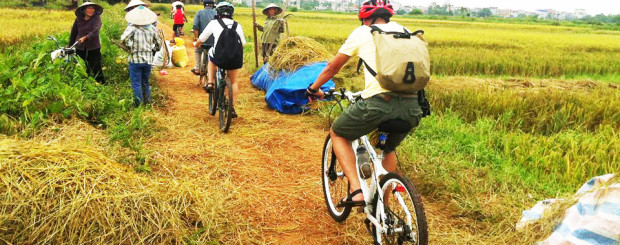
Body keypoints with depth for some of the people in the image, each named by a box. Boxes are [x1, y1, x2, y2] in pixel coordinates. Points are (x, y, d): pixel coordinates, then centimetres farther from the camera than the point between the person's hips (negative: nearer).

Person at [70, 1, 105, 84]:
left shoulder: (96, 18, -4)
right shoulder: (78, 19, 5)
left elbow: (95, 30, -22)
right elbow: (73, 33, 15)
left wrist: (86, 37, -37)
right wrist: (70, 46, 19)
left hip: (93, 48, -3)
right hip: (80, 48, 3)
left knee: (96, 68, -3)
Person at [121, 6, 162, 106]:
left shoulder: (132, 27, -10)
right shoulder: (152, 28, 1)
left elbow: (123, 39, -22)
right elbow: (158, 44, 9)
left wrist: (129, 46, -3)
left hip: (135, 60, -4)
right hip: (148, 60, 4)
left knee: (136, 84, 4)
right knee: (145, 82, 19)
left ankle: (139, 105, 7)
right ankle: (147, 101, 25)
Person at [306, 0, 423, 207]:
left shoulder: (362, 32, 14)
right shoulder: (404, 32, 23)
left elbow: (333, 67, 22)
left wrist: (314, 88, 39)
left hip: (378, 102, -5)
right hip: (411, 107, 5)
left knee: (338, 134, 22)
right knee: (388, 148, 33)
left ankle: (356, 190, 6)